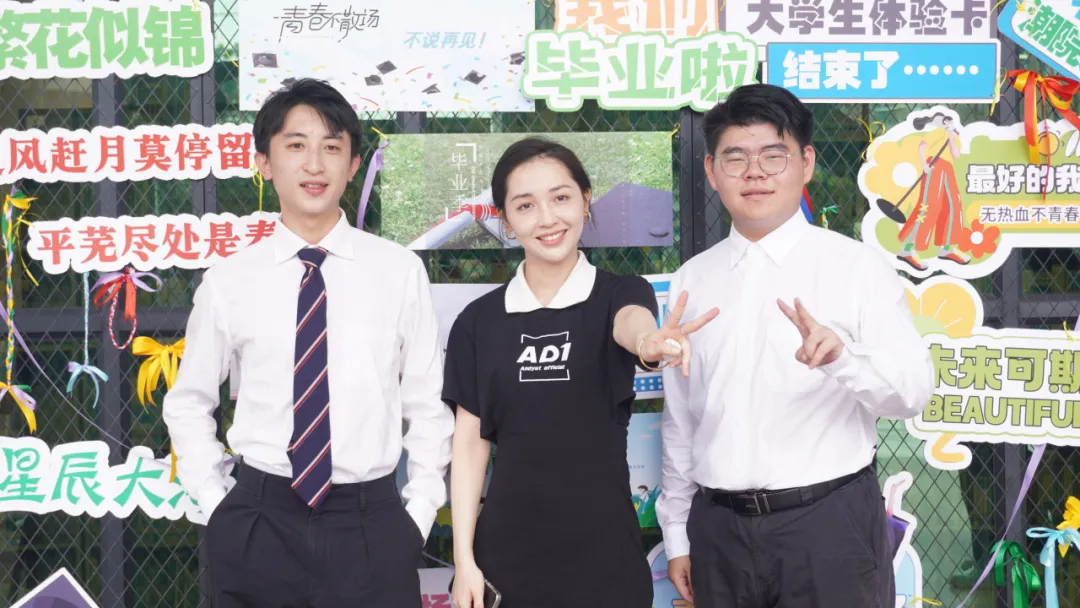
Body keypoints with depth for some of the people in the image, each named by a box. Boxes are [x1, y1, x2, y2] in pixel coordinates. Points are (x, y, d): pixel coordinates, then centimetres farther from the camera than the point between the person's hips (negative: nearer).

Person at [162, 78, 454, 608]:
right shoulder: (228, 280, 0)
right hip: (259, 527, 1)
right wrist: (217, 506, 5)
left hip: (370, 526, 0)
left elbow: (428, 405, 6)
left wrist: (418, 515, 2)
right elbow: (188, 404, 12)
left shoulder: (400, 271, -1)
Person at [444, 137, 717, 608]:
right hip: (508, 551, 1)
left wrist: (649, 343, -49)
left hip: (602, 548, -1)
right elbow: (470, 444, 3)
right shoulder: (479, 321, 2)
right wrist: (463, 559, -3)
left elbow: (631, 324, -26)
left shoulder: (620, 294, -2)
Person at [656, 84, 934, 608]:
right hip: (719, 528, 3)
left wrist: (842, 355, -29)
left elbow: (914, 391, -11)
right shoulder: (693, 279, 8)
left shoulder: (858, 266, -3)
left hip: (828, 523, -3)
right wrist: (677, 534, 13)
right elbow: (679, 416, 13)